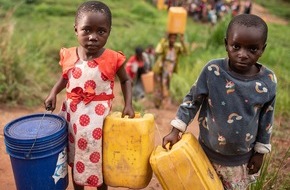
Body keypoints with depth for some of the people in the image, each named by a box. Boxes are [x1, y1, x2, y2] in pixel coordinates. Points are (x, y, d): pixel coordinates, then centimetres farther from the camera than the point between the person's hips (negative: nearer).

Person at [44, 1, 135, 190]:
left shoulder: (113, 58, -14)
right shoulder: (69, 56, -6)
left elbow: (126, 80, 3)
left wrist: (128, 104, -8)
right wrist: (53, 93, -2)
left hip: (98, 115, -3)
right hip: (72, 113, 3)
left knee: (98, 158, 13)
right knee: (75, 157, 19)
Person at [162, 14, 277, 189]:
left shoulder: (268, 81, -16)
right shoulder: (213, 71, -20)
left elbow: (266, 119, -3)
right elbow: (192, 100, -9)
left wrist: (260, 152, 3)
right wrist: (176, 130, -12)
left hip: (241, 159, 1)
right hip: (208, 152, 0)